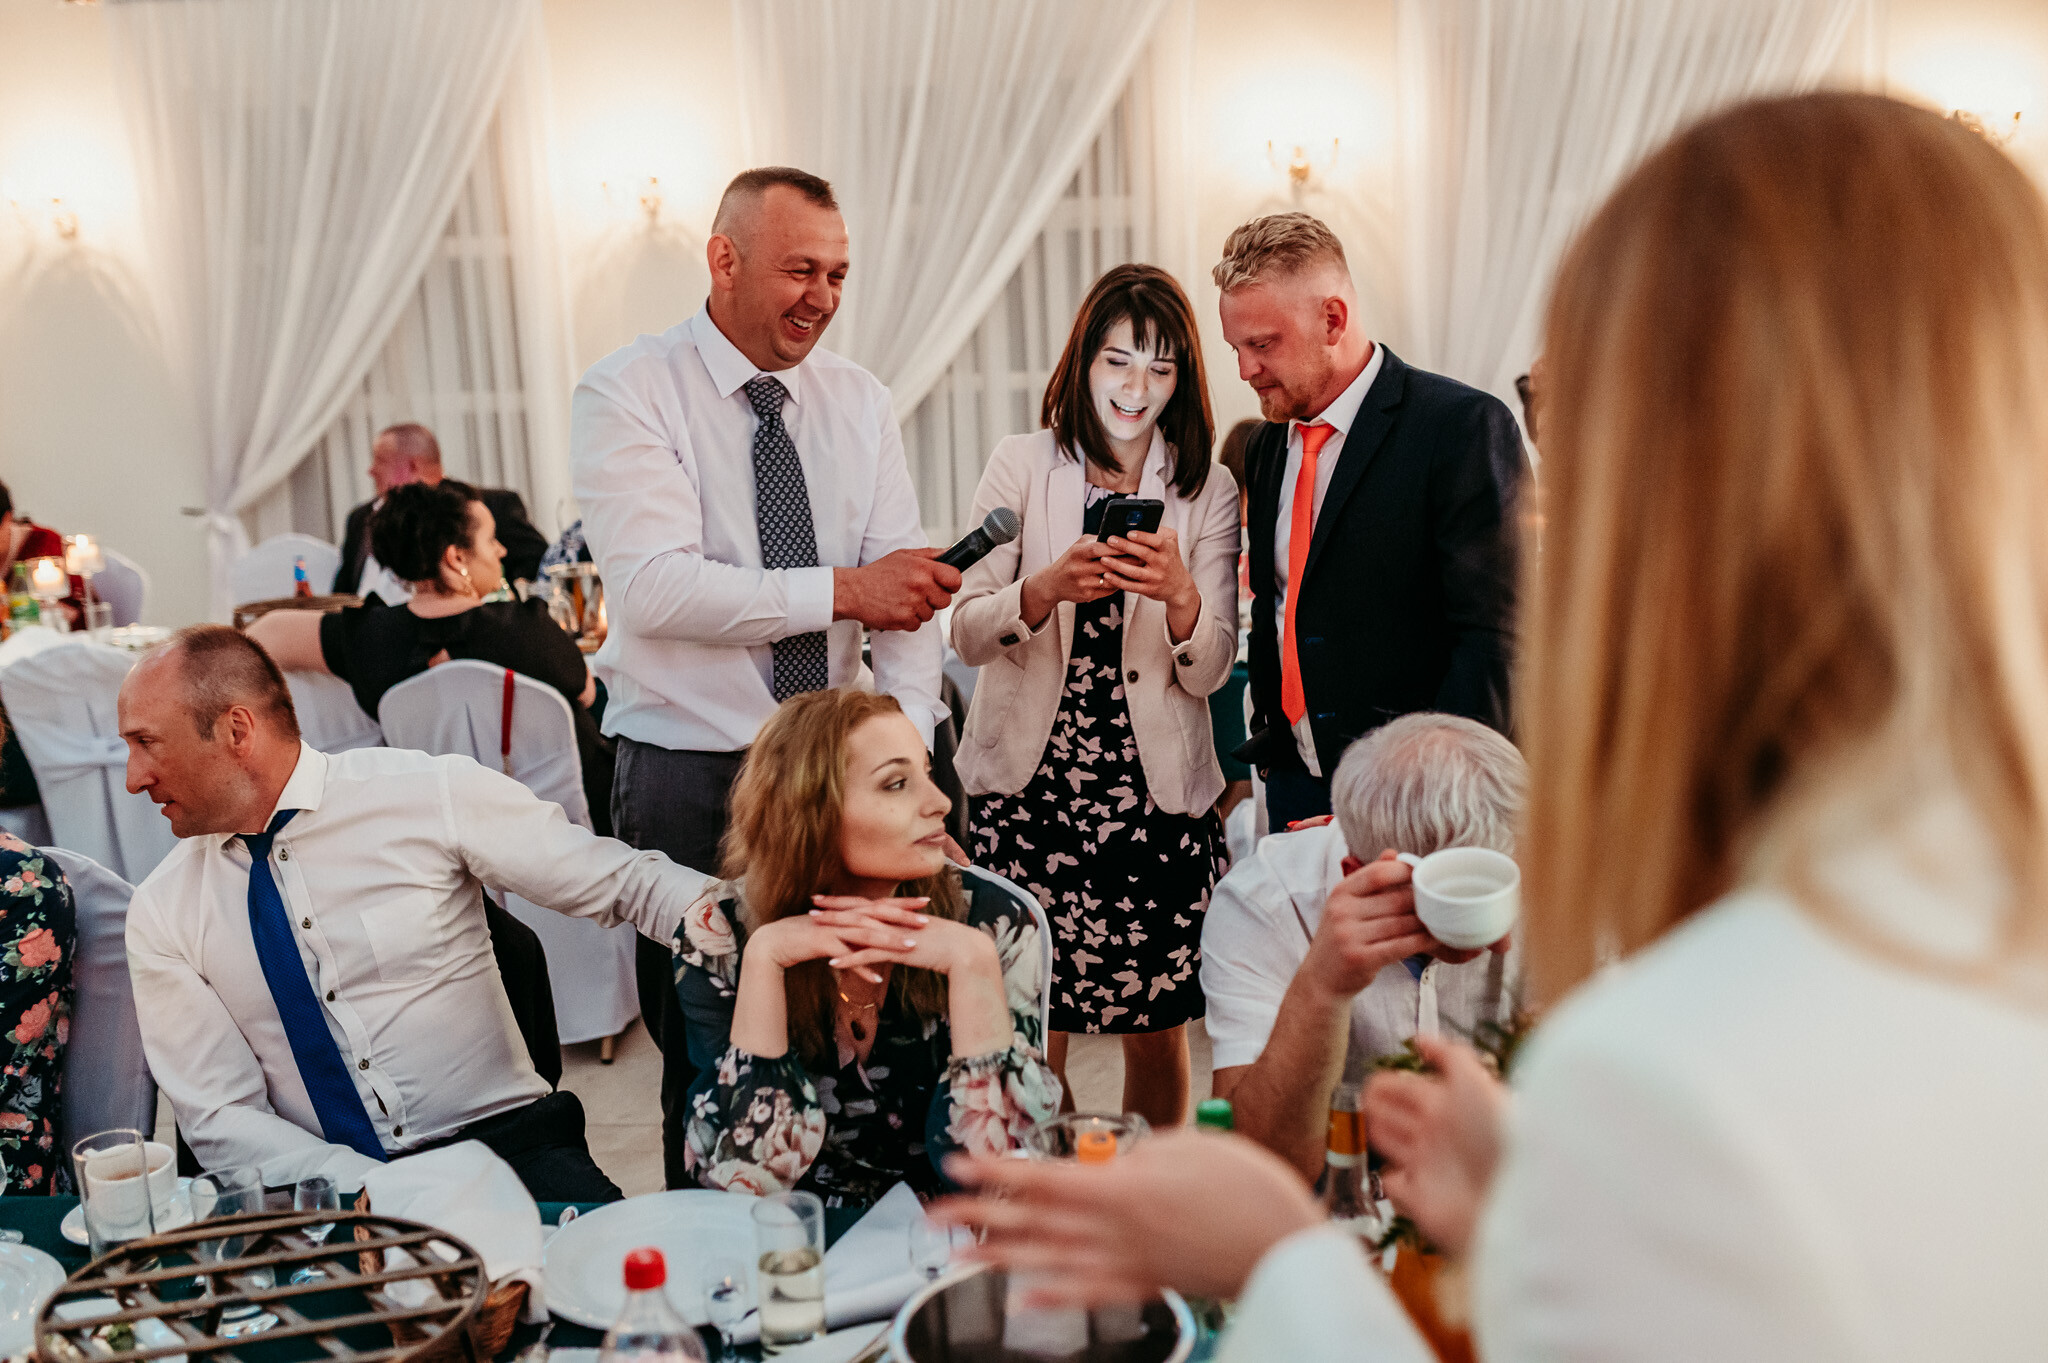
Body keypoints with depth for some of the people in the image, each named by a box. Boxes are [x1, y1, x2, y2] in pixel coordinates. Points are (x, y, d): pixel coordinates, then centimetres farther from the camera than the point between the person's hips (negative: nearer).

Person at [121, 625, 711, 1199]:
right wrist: (366, 1188, -16)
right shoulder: (160, 915, 6)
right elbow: (219, 1116, 2)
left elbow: (627, 883, 0)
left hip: (503, 1142, -2)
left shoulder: (429, 792, -2)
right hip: (322, 1195, 2)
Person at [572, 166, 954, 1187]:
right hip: (689, 779, -3)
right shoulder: (626, 394, -6)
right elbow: (655, 587, -19)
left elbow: (905, 592, 0)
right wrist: (842, 590, -21)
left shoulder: (860, 403, 8)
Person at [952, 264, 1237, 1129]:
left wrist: (1180, 593, -20)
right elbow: (967, 635, -1)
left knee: (1158, 1028, 6)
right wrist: (1048, 587, -21)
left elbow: (1209, 674, 1)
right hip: (1028, 785, -1)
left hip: (1157, 791, 1)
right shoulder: (1021, 466, 5)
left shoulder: (1207, 495, 7)